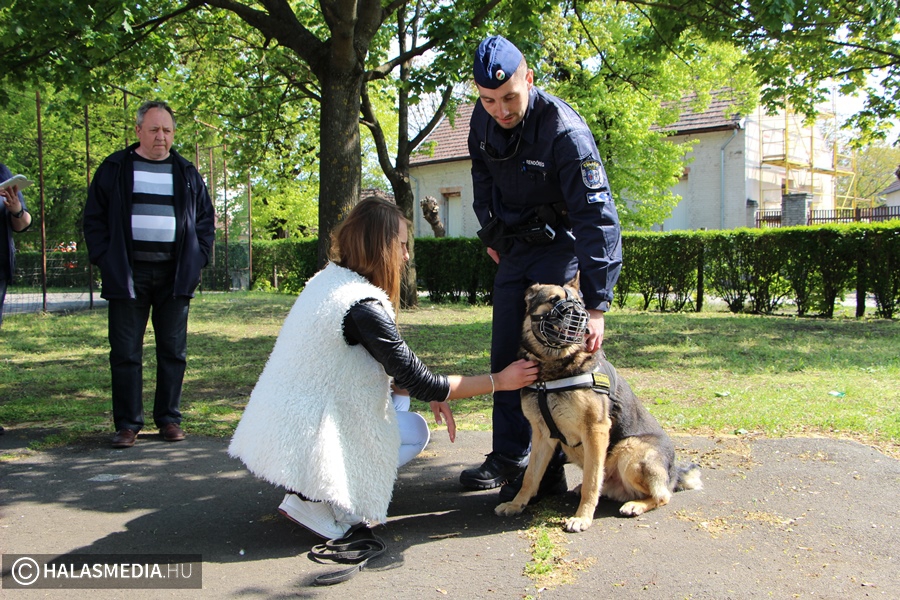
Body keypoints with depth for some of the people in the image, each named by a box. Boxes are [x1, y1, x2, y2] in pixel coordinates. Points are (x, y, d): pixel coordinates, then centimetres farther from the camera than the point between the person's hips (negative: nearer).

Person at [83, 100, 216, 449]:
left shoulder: (187, 173, 12)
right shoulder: (115, 169, 7)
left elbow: (206, 220, 16)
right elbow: (94, 218, 6)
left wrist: (198, 258, 3)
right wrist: (105, 259, -5)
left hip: (175, 274, 2)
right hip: (128, 274, -1)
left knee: (173, 351, 5)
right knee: (125, 352, 0)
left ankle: (169, 419, 16)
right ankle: (128, 423, 9)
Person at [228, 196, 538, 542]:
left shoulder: (327, 280, 6)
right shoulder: (363, 307, -22)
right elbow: (418, 381, -16)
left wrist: (432, 394, 3)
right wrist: (498, 381, -6)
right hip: (303, 446, -8)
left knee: (398, 394, 18)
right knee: (415, 431, 8)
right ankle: (314, 499, -2)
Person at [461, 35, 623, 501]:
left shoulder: (564, 131, -28)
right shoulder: (483, 120, -7)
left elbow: (596, 216, -32)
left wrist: (596, 305, -36)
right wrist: (490, 232, 12)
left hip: (558, 246, -7)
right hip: (513, 247, 7)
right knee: (505, 353, 8)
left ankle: (549, 468, 3)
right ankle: (508, 458, 20)